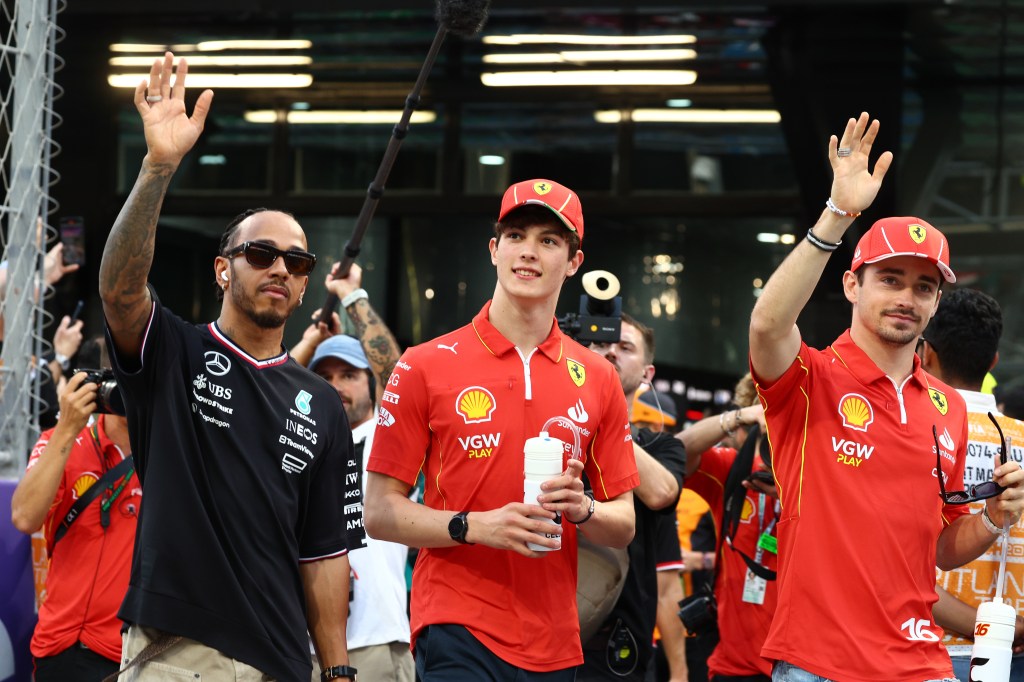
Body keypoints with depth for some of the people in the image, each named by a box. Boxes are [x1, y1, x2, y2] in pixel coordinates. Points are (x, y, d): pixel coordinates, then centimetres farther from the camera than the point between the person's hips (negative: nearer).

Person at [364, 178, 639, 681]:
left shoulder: (597, 379, 10)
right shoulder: (425, 366, 1)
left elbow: (624, 527, 13)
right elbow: (379, 513, -1)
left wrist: (581, 508, -8)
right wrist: (475, 526, -15)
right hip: (458, 635, -3)